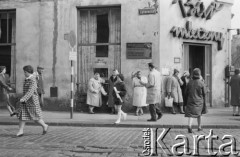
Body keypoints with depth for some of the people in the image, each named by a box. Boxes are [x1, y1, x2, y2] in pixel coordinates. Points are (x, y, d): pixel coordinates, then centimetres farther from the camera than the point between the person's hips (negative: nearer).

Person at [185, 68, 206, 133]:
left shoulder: (190, 82, 0)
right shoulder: (201, 83, -8)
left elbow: (186, 92, 6)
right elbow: (204, 93, -5)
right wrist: (204, 100, 11)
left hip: (191, 100, 1)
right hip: (199, 101, -1)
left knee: (190, 114, -4)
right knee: (199, 114, 16)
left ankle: (189, 126, -25)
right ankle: (199, 127, 27)